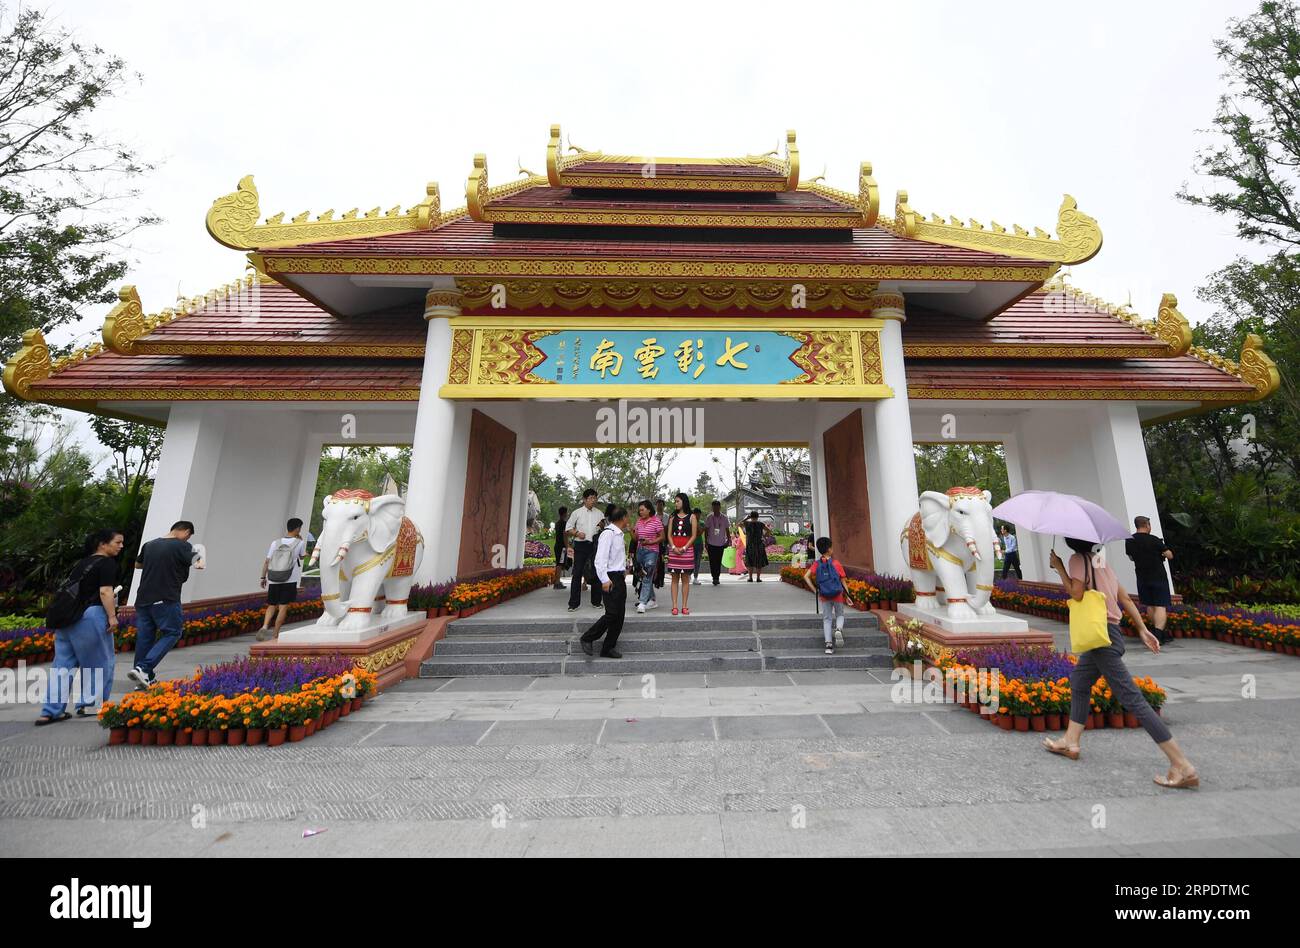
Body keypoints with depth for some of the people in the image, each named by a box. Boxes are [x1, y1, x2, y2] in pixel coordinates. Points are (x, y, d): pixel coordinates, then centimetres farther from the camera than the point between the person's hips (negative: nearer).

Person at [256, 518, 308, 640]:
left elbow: (266, 562, 3)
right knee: (283, 607, 4)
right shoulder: (300, 543, -3)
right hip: (289, 581, -3)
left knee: (272, 606, 17)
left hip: (273, 580, 3)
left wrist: (263, 577, 13)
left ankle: (264, 627, -3)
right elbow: (302, 557, 16)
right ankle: (275, 635, 6)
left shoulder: (276, 542, 3)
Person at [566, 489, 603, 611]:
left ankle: (596, 601, 20)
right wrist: (577, 533, -12)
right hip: (580, 545, -2)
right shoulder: (577, 513, 3)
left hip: (595, 545, 3)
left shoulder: (599, 513, 10)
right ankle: (574, 603, 7)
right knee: (577, 574, -1)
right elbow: (568, 529, 6)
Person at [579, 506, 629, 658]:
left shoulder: (619, 534, 14)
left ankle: (608, 648, 19)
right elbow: (600, 559, -20)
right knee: (612, 614, -9)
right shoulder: (608, 533, -15)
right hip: (610, 578, -9)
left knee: (620, 614, 9)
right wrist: (605, 580, -22)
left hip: (619, 577, 9)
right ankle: (587, 639, 8)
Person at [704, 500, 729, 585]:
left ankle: (717, 577, 17)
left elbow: (727, 530, 7)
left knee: (718, 562, 5)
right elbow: (706, 530, 4)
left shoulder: (724, 518, -1)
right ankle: (715, 578, 5)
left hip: (721, 543, 0)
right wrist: (706, 541, 1)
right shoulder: (709, 517, -2)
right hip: (711, 543, 0)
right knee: (712, 562, -3)